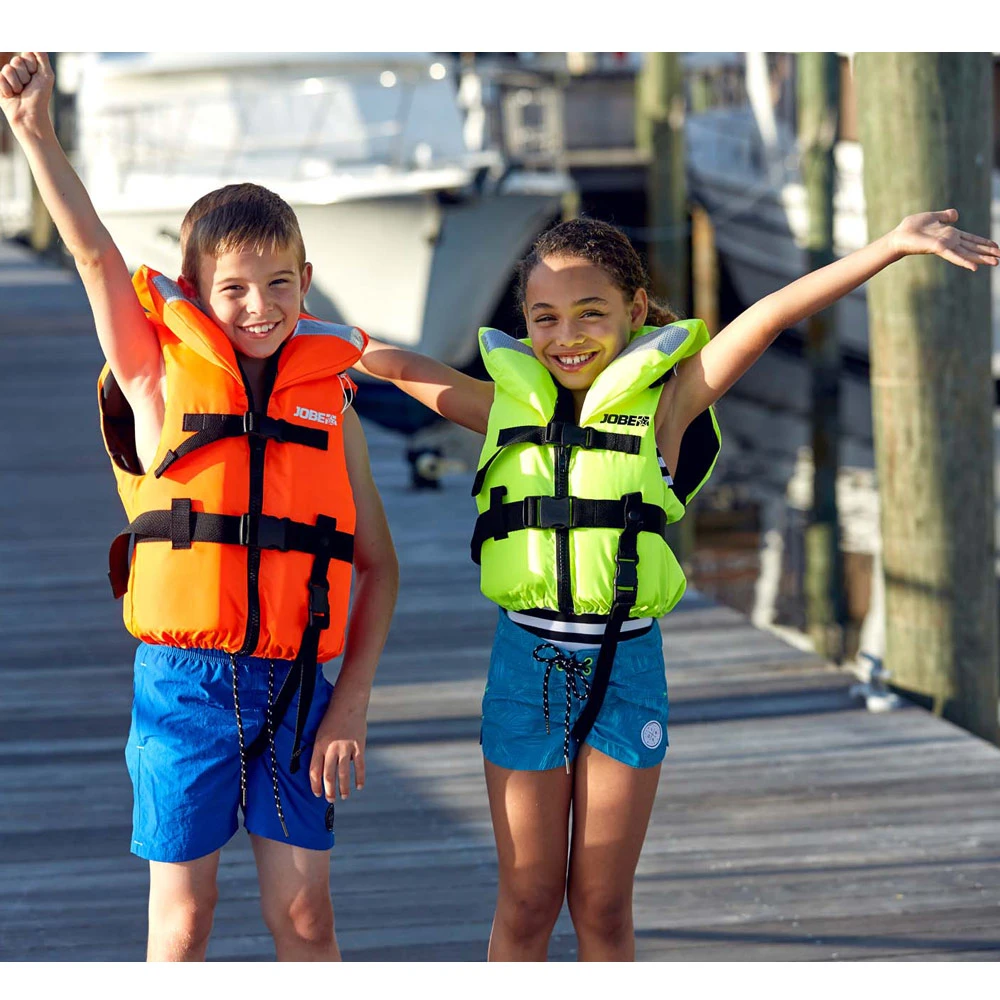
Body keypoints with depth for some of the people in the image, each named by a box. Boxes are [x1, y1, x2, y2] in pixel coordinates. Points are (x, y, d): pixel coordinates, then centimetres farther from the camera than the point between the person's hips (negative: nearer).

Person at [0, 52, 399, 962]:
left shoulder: (330, 403, 6)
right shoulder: (163, 382, 1)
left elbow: (377, 567, 7)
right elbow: (95, 254, -10)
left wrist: (352, 704, 0)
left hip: (294, 684, 2)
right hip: (185, 679, -1)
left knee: (304, 912, 5)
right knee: (183, 913, 5)